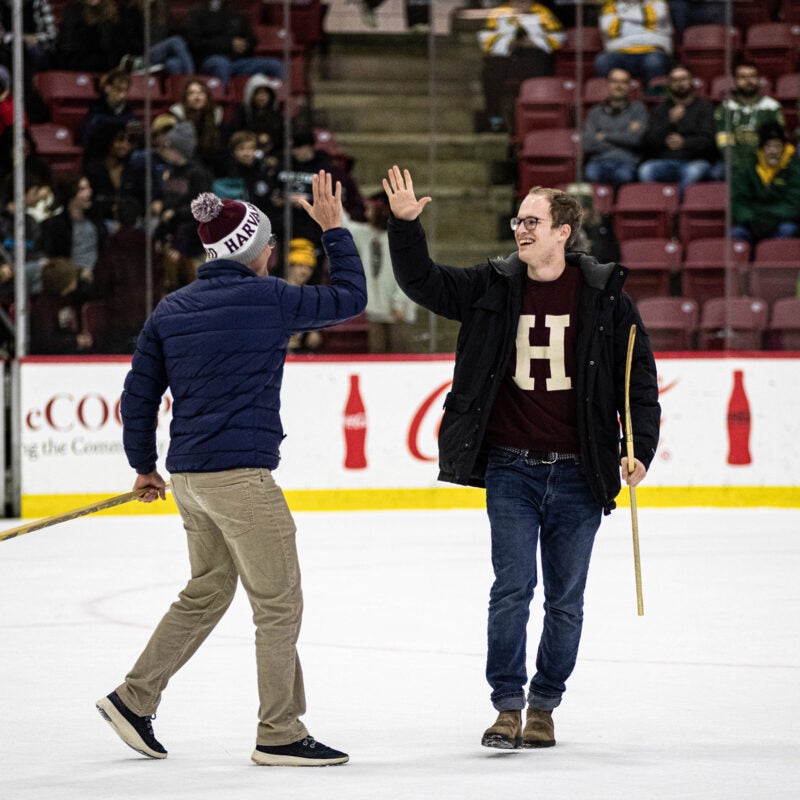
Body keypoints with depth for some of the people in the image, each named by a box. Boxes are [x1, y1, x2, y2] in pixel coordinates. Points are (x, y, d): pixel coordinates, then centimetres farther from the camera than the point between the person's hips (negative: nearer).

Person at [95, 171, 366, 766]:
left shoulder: (171, 310, 8)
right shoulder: (267, 298, -9)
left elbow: (139, 395, 10)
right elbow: (350, 299, 2)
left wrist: (144, 465, 22)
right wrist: (335, 231, 13)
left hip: (188, 474, 7)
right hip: (240, 473, -7)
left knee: (207, 591, 22)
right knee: (279, 601, 2)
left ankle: (134, 698, 22)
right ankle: (279, 734, 5)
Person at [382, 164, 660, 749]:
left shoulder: (605, 296, -2)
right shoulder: (492, 288, 3)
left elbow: (639, 376, 2)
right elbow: (423, 283, 2)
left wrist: (640, 448, -4)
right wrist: (405, 225, -13)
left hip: (578, 472, 0)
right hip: (511, 467, 0)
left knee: (566, 597, 6)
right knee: (513, 587, -5)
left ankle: (544, 706, 18)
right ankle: (508, 706, 2)